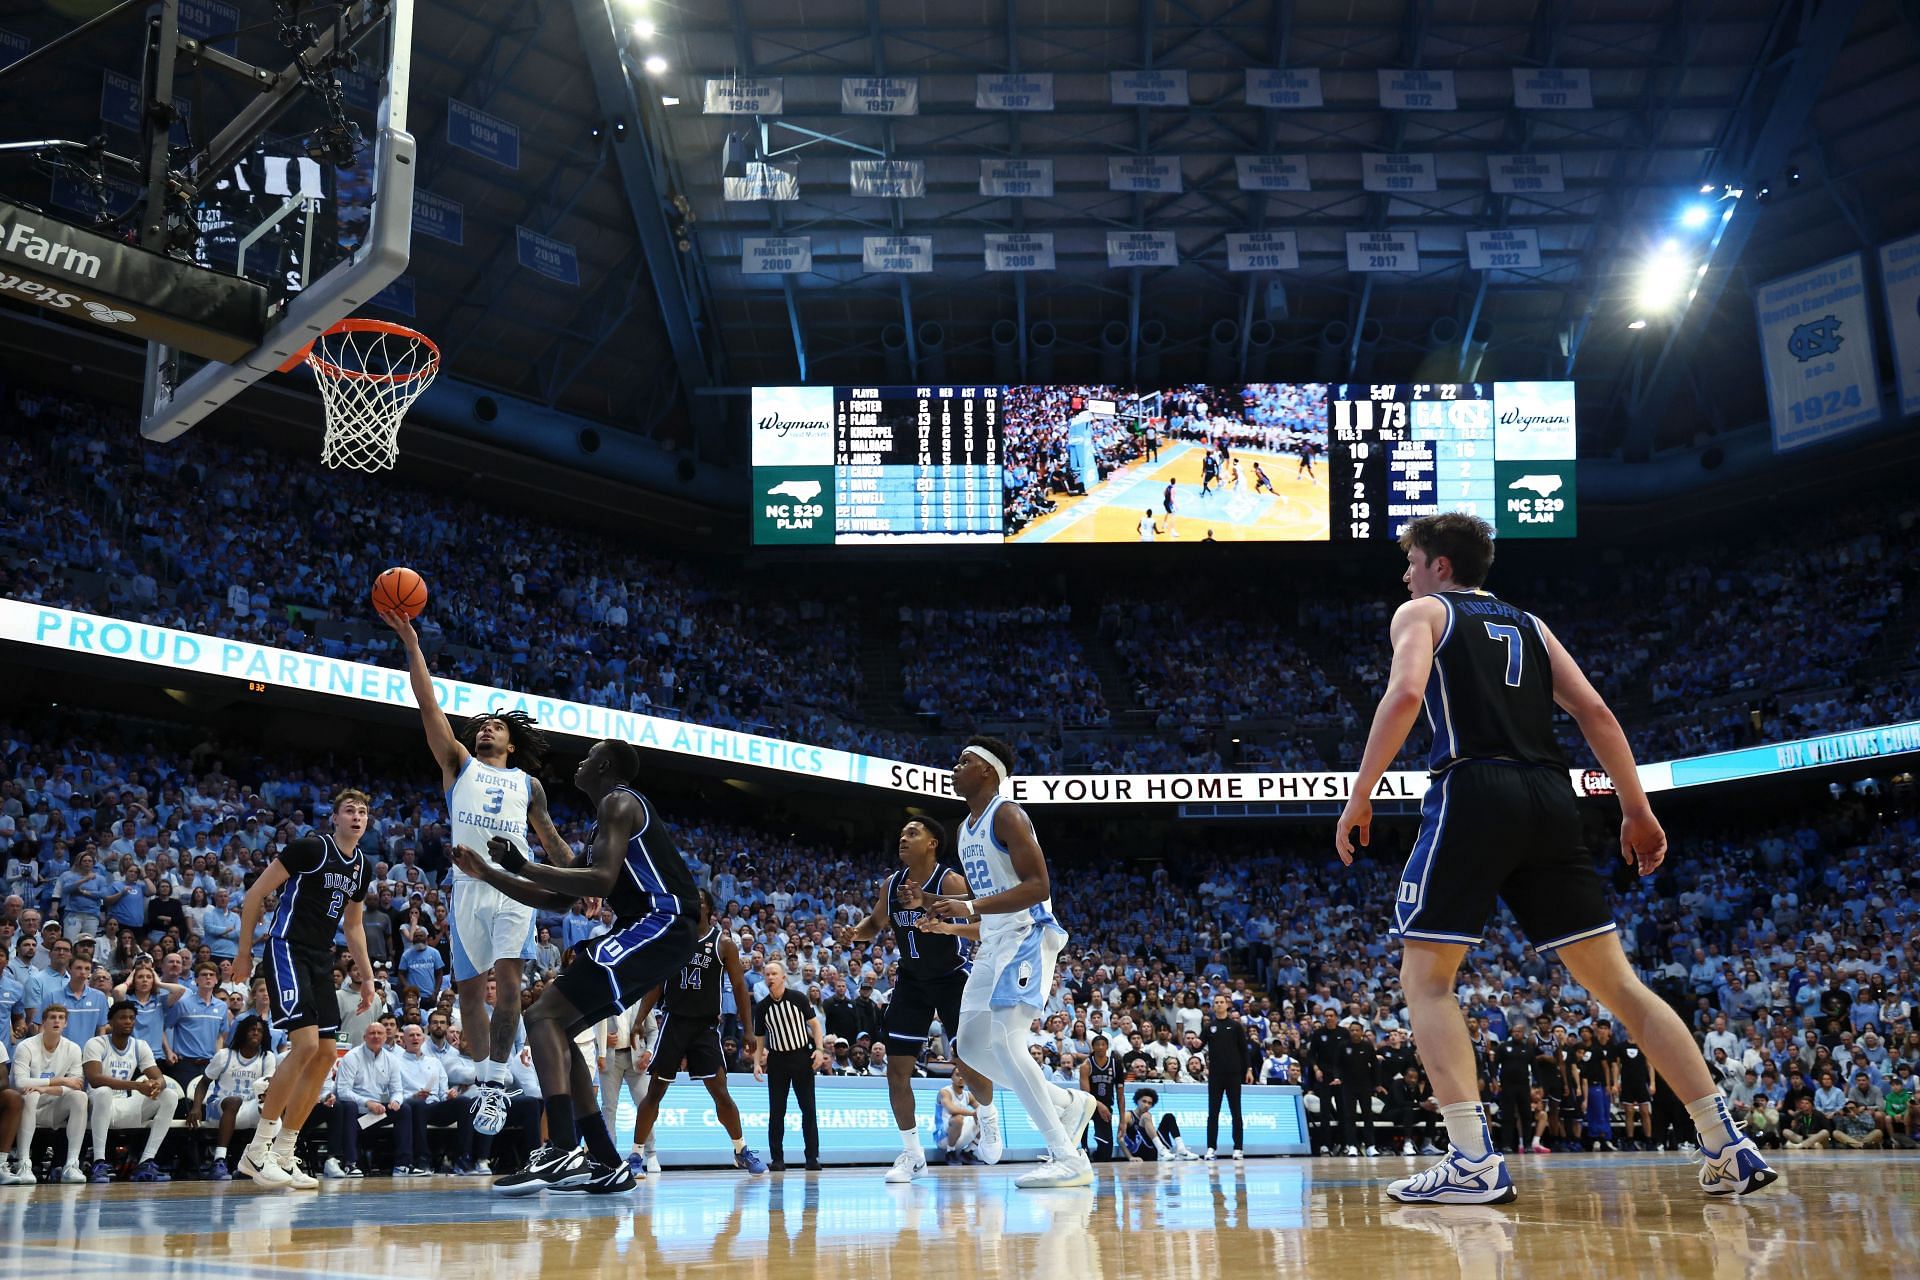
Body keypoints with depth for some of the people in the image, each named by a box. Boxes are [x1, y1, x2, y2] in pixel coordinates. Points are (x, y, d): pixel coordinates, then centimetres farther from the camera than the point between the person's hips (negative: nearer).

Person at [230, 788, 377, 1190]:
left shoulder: (361, 866, 12)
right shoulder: (310, 847, -11)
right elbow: (255, 894, -9)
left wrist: (367, 976, 18)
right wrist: (245, 951, -10)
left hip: (320, 960, 9)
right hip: (287, 950, -9)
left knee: (325, 1055, 4)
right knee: (305, 1044, -21)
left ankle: (282, 1155, 11)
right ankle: (257, 1149, -11)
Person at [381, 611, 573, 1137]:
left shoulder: (528, 783, 19)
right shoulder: (458, 763, 17)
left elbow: (551, 839, 23)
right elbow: (428, 704, 8)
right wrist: (411, 641, -1)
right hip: (468, 886, 1)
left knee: (508, 982, -15)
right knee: (470, 989, 4)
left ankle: (496, 1081, -14)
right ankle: (484, 1079, 16)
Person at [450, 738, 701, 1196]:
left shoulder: (619, 802, -5)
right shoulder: (611, 815, 26)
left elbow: (602, 881, -20)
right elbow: (558, 899, 28)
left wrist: (522, 865, -16)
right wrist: (487, 873, 25)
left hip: (659, 924, -10)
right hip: (654, 932, 10)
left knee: (544, 1016, -17)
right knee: (558, 1029, 13)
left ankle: (561, 1150, -30)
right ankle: (606, 1164, 10)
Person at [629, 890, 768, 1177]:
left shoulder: (723, 944, -1)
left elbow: (739, 987, 1)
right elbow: (655, 984, 7)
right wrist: (639, 1021, -2)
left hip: (706, 1024, -1)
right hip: (673, 1021, 1)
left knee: (719, 1090, -4)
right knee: (655, 1090, 0)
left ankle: (742, 1151, 11)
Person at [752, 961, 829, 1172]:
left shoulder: (798, 998, -3)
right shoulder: (762, 1007, 2)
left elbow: (815, 1024, 1)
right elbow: (759, 1038, 9)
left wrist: (820, 1049, -10)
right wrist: (757, 1062, -3)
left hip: (802, 1057, -1)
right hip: (777, 1060, 1)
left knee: (808, 1109, -1)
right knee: (776, 1112, -1)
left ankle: (812, 1156, 5)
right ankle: (777, 1159, 5)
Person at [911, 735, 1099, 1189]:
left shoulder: (1006, 815, -12)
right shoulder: (966, 828, 17)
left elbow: (1038, 886, -21)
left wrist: (971, 906, -27)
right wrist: (928, 902, 11)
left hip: (1026, 936, -10)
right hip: (993, 942, 10)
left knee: (1004, 1043, -19)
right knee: (973, 1044, 10)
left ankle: (1069, 1159, -17)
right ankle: (1068, 1103, 21)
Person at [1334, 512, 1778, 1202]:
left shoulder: (1422, 612, 10)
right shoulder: (1528, 624, 25)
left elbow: (1406, 693, -11)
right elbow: (1595, 712, 14)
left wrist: (1360, 797, -9)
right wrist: (1638, 813, 15)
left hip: (1473, 792, -6)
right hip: (1549, 798, 6)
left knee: (1425, 980, 1)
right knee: (1616, 981, 9)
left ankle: (1474, 1161, -14)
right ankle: (1729, 1147, 7)